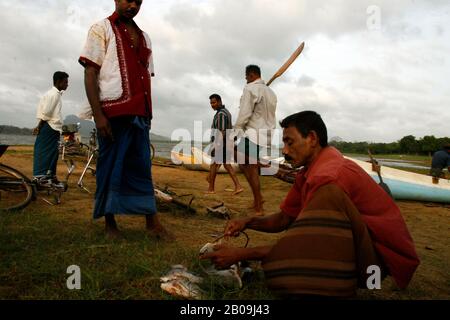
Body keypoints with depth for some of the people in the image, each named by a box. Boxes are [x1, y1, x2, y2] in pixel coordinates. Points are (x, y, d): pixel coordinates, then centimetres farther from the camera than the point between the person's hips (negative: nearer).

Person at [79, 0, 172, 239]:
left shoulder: (143, 37, 21)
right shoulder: (102, 29, 4)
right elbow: (90, 73, -4)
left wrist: (148, 114, 12)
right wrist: (98, 114, -14)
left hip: (140, 114, 5)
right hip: (113, 112, -5)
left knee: (142, 168, 6)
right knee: (111, 169, 1)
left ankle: (152, 222, 10)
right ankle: (110, 223, 13)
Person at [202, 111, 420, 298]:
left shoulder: (331, 175, -24)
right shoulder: (307, 174, 6)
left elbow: (307, 244, -24)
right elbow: (285, 218, 11)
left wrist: (240, 254, -22)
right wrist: (249, 222, -8)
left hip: (383, 252, -9)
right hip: (360, 251, 9)